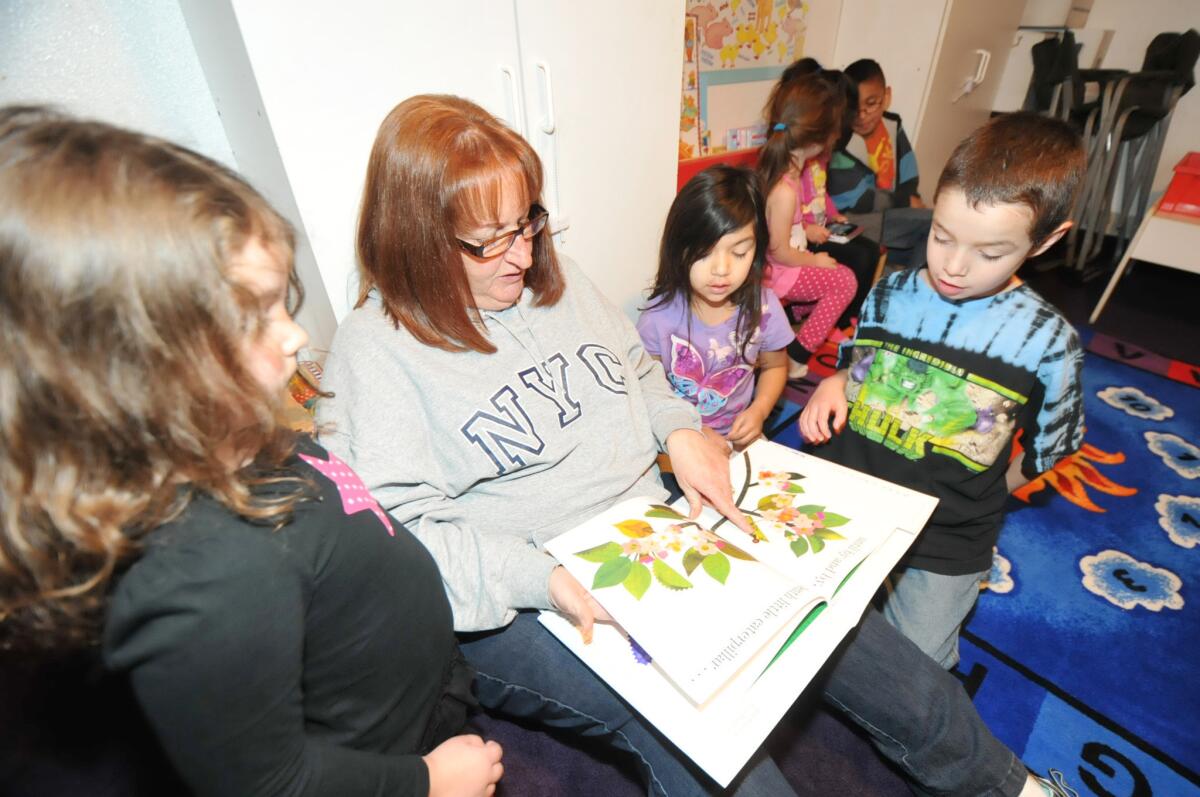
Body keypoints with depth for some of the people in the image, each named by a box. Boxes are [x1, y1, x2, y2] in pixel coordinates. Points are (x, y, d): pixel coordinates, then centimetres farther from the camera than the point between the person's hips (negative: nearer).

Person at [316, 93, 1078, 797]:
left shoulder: (554, 277, 5)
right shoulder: (375, 350, -12)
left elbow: (638, 371, 16)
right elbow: (399, 531, -17)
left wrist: (681, 429, -3)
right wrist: (540, 578, -28)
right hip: (521, 605, -4)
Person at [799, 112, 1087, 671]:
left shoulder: (1047, 341, -13)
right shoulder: (891, 294, -6)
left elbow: (1041, 455, -1)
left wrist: (965, 500, -4)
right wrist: (831, 389, -12)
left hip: (946, 545, -2)